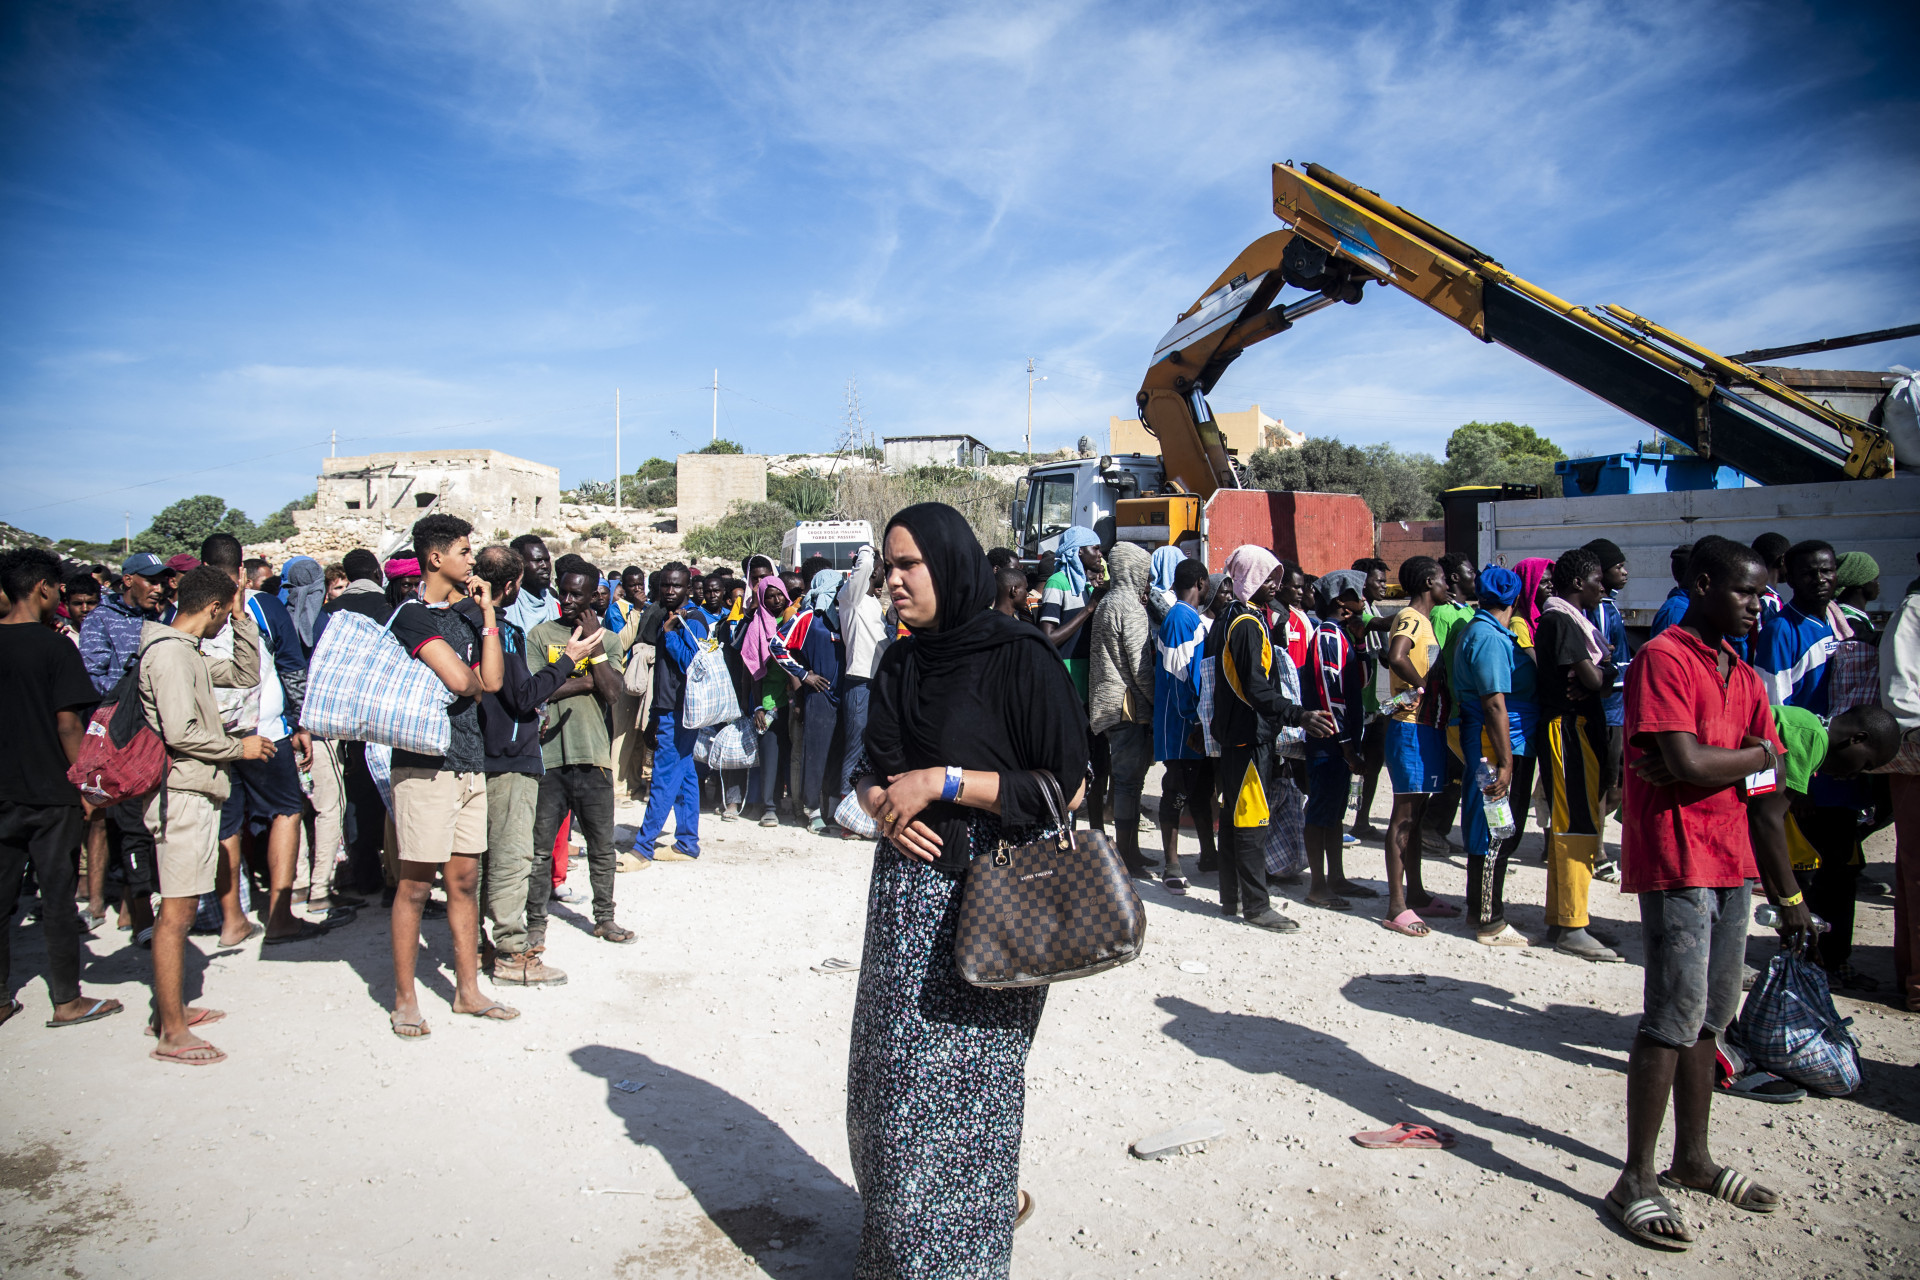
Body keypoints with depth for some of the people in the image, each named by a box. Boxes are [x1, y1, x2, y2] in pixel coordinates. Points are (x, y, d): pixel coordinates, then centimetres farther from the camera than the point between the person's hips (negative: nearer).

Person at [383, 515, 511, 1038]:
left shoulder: (461, 617, 16)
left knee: (464, 879, 11)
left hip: (469, 762, 8)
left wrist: (487, 611, 6)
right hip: (425, 763, -8)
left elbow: (492, 680, 5)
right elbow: (460, 679, -19)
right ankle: (404, 1000, 9)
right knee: (416, 882, -1)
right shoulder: (413, 615, -9)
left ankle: (467, 990, 19)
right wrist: (474, 683, 4)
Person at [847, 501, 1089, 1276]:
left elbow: (1064, 783, -12)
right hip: (908, 891, 7)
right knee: (891, 1068, 11)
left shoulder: (1020, 658, -11)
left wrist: (941, 782, -17)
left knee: (954, 1078, -1)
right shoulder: (900, 664, 9)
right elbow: (872, 772, 14)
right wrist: (885, 808, -9)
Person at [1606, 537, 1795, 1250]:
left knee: (1708, 1016, 15)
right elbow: (1686, 767, -22)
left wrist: (1787, 894, 16)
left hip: (1730, 866, 8)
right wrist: (1760, 752, -3)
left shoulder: (1744, 677, 16)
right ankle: (1635, 1181, 2)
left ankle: (1691, 1158, 28)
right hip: (1675, 863, -8)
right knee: (1674, 1017, -7)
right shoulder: (1664, 659, -11)